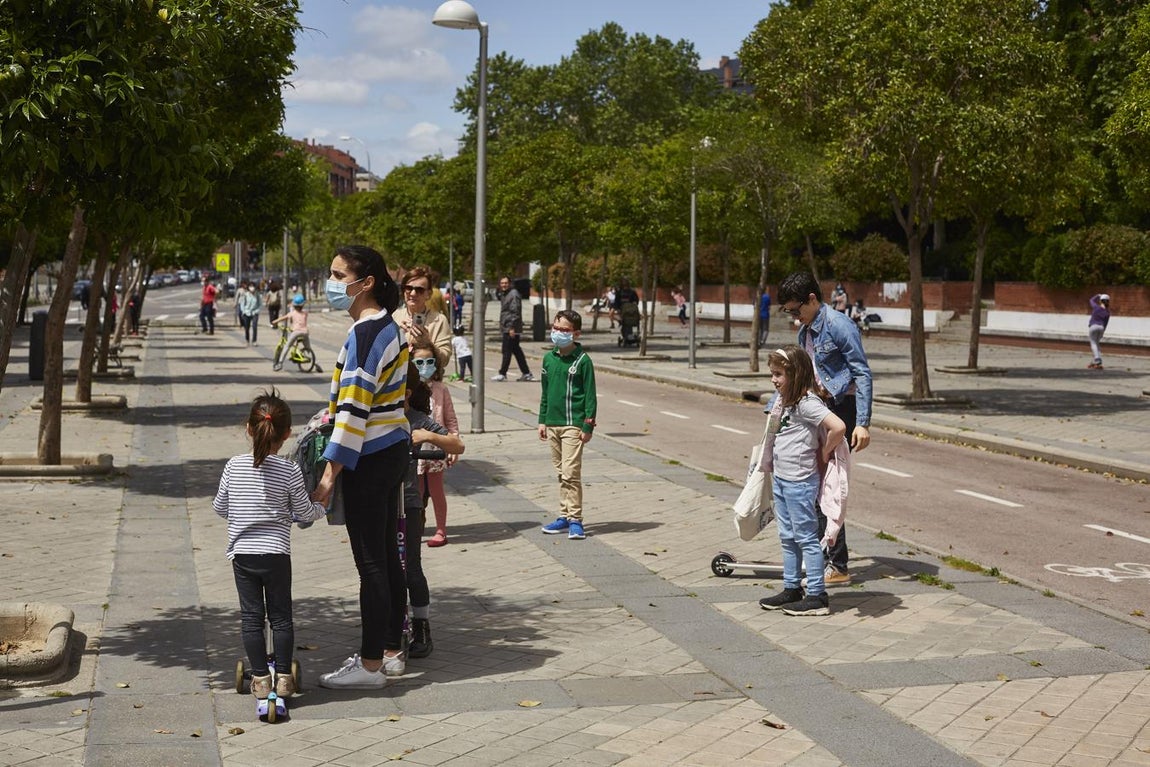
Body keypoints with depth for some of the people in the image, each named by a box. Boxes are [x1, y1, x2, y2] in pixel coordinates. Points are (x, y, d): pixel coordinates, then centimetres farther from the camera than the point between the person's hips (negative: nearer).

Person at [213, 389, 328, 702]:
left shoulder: (234, 466, -2)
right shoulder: (289, 470, -8)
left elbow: (220, 506, 8)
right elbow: (304, 512, 0)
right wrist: (321, 508, 21)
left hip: (242, 553, 2)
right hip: (276, 553, -1)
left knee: (251, 617, 9)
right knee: (281, 616, 10)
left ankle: (260, 678, 13)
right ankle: (284, 677, 14)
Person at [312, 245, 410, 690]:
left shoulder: (364, 335, -19)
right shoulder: (387, 326, 11)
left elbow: (355, 411, -23)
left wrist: (330, 473, -20)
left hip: (369, 459, -10)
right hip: (392, 451, 10)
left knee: (371, 562, -3)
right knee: (387, 556, 15)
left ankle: (371, 665, 5)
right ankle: (391, 652, 24)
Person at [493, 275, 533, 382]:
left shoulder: (513, 294, -13)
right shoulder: (503, 295, 17)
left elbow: (515, 312, -19)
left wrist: (512, 327, -23)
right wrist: (502, 327, 21)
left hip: (511, 329, -10)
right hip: (506, 328, 10)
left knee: (507, 351, -5)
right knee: (516, 350, 11)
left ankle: (502, 374, 1)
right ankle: (526, 373, 15)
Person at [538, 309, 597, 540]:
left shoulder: (582, 361, -7)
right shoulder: (549, 358, 10)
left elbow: (590, 396, -6)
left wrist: (588, 426, -10)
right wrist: (542, 420, 15)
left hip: (573, 425, -6)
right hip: (553, 424, 6)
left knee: (571, 473, -10)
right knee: (561, 473, 11)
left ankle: (575, 519, -6)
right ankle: (565, 516, 18)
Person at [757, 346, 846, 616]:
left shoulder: (807, 403, -19)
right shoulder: (783, 399, 9)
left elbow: (838, 427, -30)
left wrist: (824, 454, -18)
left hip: (800, 482, -10)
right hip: (780, 478, 10)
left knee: (806, 538, -2)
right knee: (787, 538, 16)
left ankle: (817, 596, 4)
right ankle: (792, 589, 26)